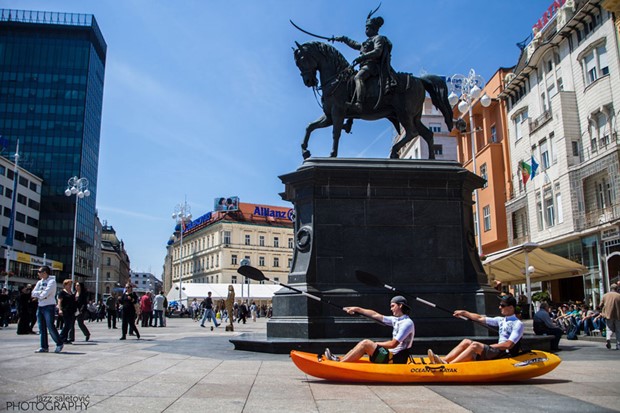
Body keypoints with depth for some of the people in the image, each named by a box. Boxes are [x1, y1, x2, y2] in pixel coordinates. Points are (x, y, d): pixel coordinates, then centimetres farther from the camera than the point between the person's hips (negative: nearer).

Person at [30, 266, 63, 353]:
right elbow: (33, 293, 6)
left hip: (49, 306, -7)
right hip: (40, 307, 7)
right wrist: (41, 292, -11)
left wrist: (38, 295, -3)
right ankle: (44, 347, 12)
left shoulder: (51, 281, -8)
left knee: (50, 326, -10)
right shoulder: (39, 282, 15)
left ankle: (59, 344, 3)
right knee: (42, 328, 7)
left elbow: (46, 293, -19)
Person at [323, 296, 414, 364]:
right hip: (392, 355, 9)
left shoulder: (407, 323, -14)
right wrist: (357, 309, 18)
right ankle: (339, 360, 0)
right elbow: (375, 315, 18)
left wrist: (377, 344, -6)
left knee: (366, 343, -16)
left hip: (396, 359, -9)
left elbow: (393, 344, -20)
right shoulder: (397, 320, 14)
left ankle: (339, 363, -13)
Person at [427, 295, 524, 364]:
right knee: (466, 342, -6)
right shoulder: (501, 320, 17)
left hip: (506, 354, -8)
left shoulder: (518, 324, -7)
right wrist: (464, 313, 22)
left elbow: (508, 345, -17)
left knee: (475, 345, -27)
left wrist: (488, 346, -13)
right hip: (497, 352, 8)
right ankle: (443, 361, -22)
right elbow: (480, 318, 22)